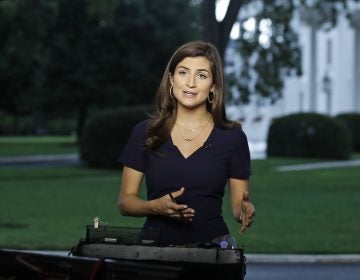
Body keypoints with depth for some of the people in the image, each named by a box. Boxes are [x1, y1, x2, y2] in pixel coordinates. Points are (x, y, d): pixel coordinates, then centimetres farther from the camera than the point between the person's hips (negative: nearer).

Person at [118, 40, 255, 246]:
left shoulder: (232, 137, 5)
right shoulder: (145, 133, 6)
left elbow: (238, 205, 10)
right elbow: (125, 201, 9)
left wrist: (245, 210, -12)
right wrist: (156, 207, -11)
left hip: (211, 246, 0)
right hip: (155, 246, 0)